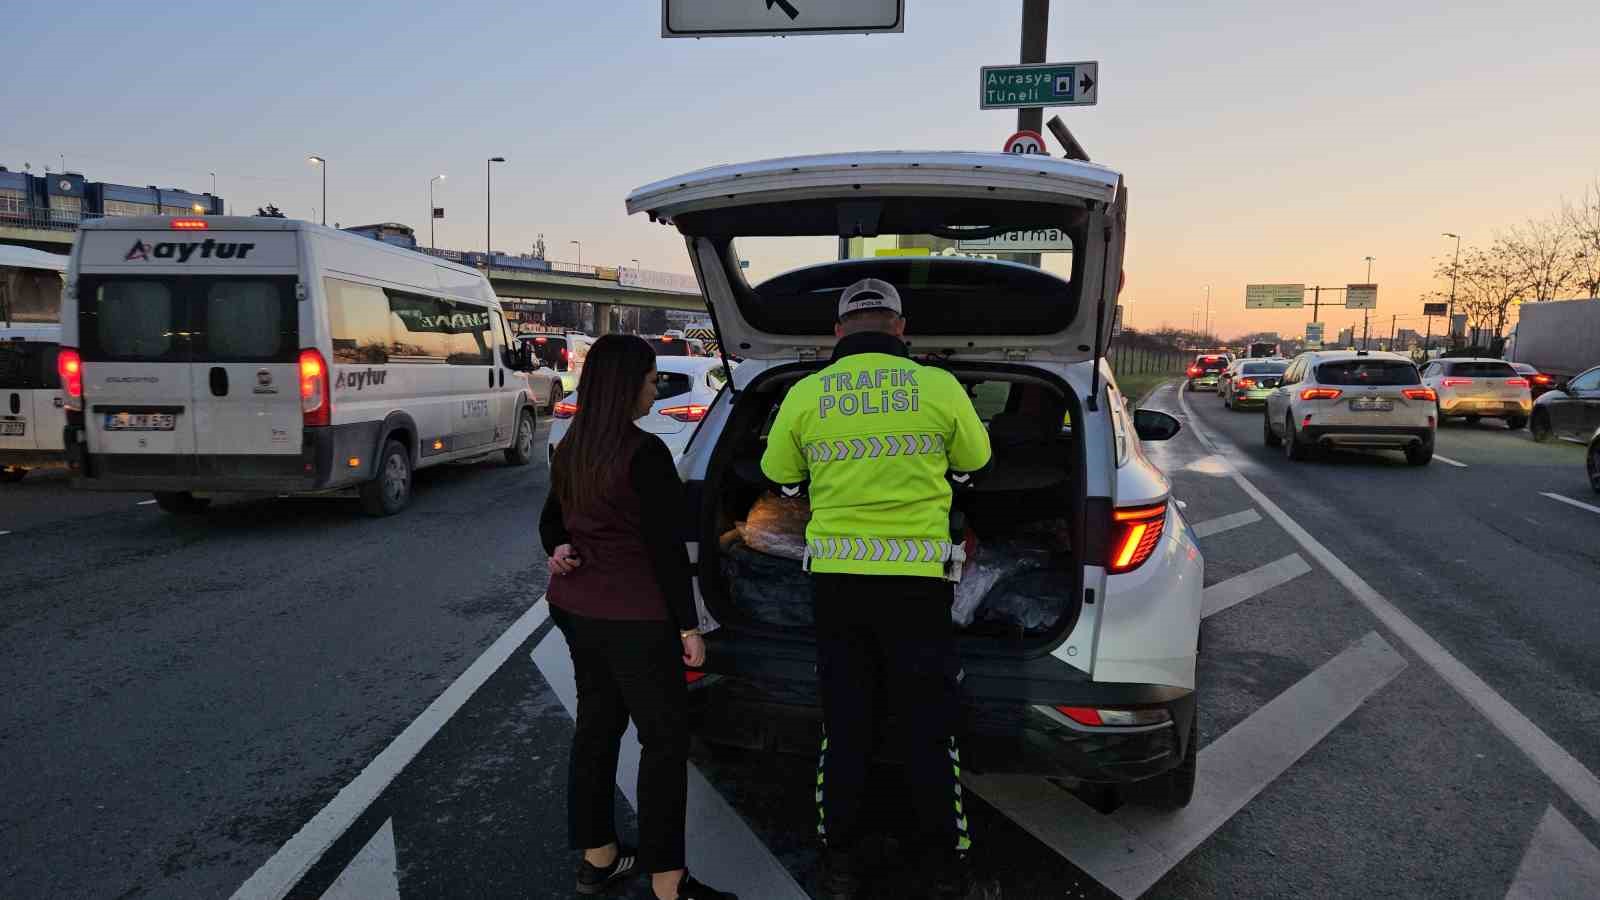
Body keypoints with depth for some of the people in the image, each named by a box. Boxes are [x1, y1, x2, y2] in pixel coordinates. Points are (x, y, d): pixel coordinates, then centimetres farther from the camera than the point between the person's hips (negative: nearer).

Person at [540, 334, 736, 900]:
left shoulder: (570, 449, 7)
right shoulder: (644, 454, -19)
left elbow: (552, 521, 20)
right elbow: (666, 548, -17)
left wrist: (561, 552, 1)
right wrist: (688, 626, -11)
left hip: (576, 610, 8)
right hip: (635, 620, -8)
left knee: (596, 725, 17)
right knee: (665, 740, 2)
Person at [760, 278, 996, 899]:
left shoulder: (804, 395, -2)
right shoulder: (938, 387, -7)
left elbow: (781, 478, 13)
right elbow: (973, 463, 11)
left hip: (836, 578, 2)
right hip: (918, 577, -1)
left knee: (843, 725, 14)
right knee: (930, 730, 10)